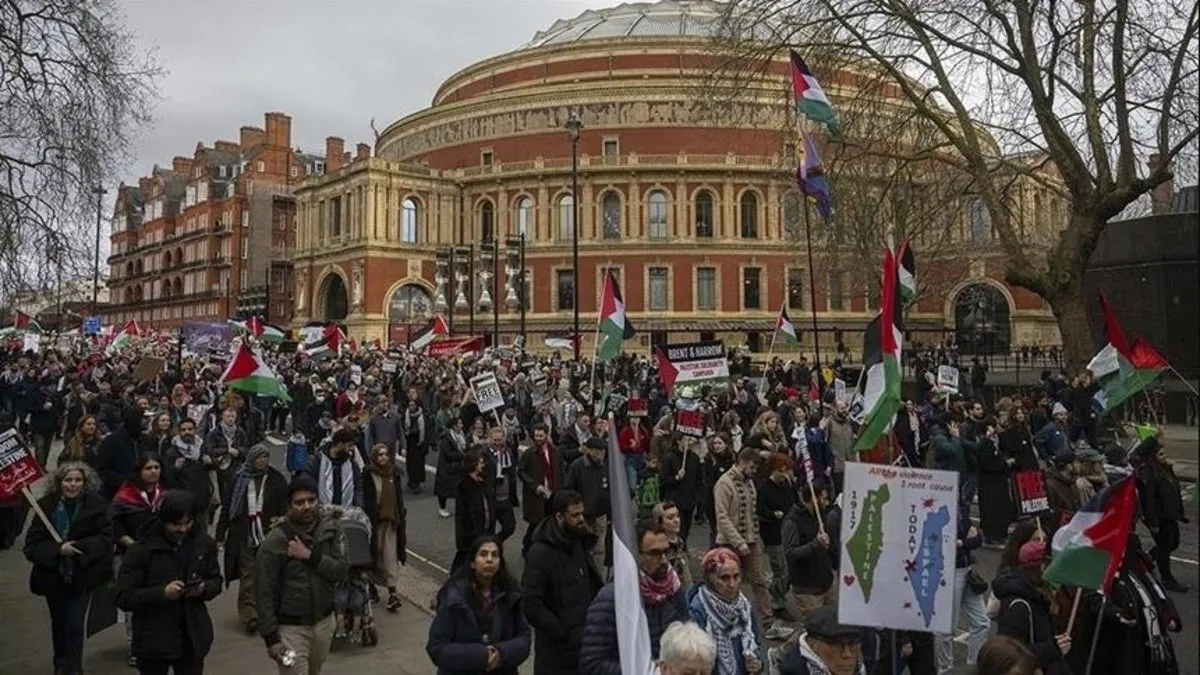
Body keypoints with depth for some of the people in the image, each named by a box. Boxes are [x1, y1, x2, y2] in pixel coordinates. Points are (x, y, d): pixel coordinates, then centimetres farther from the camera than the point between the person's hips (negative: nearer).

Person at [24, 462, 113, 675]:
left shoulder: (96, 505, -10)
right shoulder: (45, 506, -8)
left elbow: (105, 538, -10)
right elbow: (31, 545, -8)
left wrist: (79, 547, -24)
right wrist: (58, 549, -24)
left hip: (82, 576, -2)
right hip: (53, 576, 2)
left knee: (75, 624, -7)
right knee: (58, 624, 20)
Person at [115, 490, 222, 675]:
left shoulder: (203, 543, -2)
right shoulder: (142, 550, -13)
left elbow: (216, 581, 8)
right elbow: (124, 597, -13)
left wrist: (203, 588, -14)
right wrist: (162, 592, -27)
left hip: (192, 638, 3)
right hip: (153, 641, -2)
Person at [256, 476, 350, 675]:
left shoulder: (329, 529, -7)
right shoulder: (275, 541, -18)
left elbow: (343, 572, -10)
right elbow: (265, 593, -13)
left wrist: (310, 556, -22)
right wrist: (271, 637, -13)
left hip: (324, 621, 4)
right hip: (291, 627, -4)